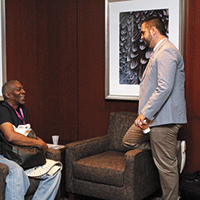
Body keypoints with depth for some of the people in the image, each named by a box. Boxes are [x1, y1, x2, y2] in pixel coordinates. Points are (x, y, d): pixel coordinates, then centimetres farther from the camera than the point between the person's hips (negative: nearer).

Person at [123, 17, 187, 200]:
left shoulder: (166, 51, -16)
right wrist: (145, 114, 21)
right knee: (129, 141, 19)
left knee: (166, 165, -3)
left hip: (164, 118, -11)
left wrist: (144, 113, -26)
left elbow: (164, 88, -27)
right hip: (153, 117, 11)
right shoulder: (159, 51, 19)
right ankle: (175, 148, 13)